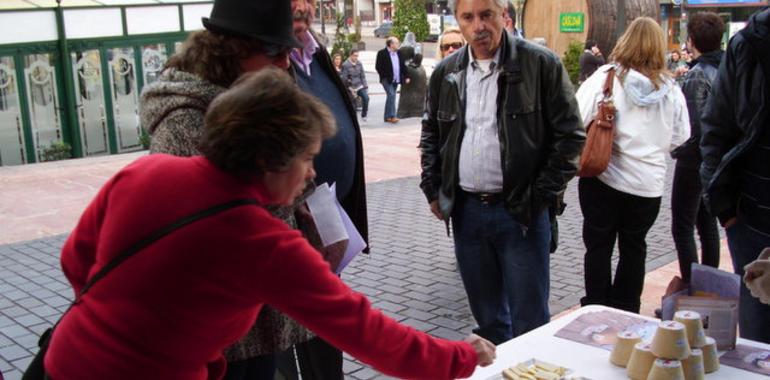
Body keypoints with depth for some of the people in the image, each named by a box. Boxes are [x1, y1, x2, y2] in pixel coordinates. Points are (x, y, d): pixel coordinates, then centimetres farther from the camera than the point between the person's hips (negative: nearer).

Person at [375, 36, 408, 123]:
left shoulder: (398, 53, 13)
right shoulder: (382, 53, -7)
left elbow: (402, 66, 16)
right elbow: (378, 67, -10)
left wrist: (405, 76, 8)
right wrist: (384, 76, -13)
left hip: (396, 80, 7)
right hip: (387, 80, -7)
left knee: (391, 97, 10)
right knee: (391, 95, -19)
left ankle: (387, 116, 16)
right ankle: (392, 116, -19)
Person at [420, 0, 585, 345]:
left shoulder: (541, 64, -7)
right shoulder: (446, 73, 7)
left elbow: (570, 135, -6)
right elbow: (430, 134, 18)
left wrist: (542, 196, -10)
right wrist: (432, 189, 8)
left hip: (521, 212, -4)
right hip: (465, 211, 4)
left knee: (529, 320, 3)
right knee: (487, 316, 17)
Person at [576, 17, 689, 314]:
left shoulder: (605, 77, -11)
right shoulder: (671, 89, -4)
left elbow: (578, 122, -11)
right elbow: (680, 137, 3)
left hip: (603, 177, -2)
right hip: (648, 181, 2)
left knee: (598, 245, 10)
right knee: (633, 247, 15)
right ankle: (626, 312, 24)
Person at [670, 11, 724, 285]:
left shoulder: (698, 75, -18)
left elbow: (694, 125, -22)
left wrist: (677, 150, -8)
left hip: (695, 160, -8)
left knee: (682, 228, 0)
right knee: (707, 224, 18)